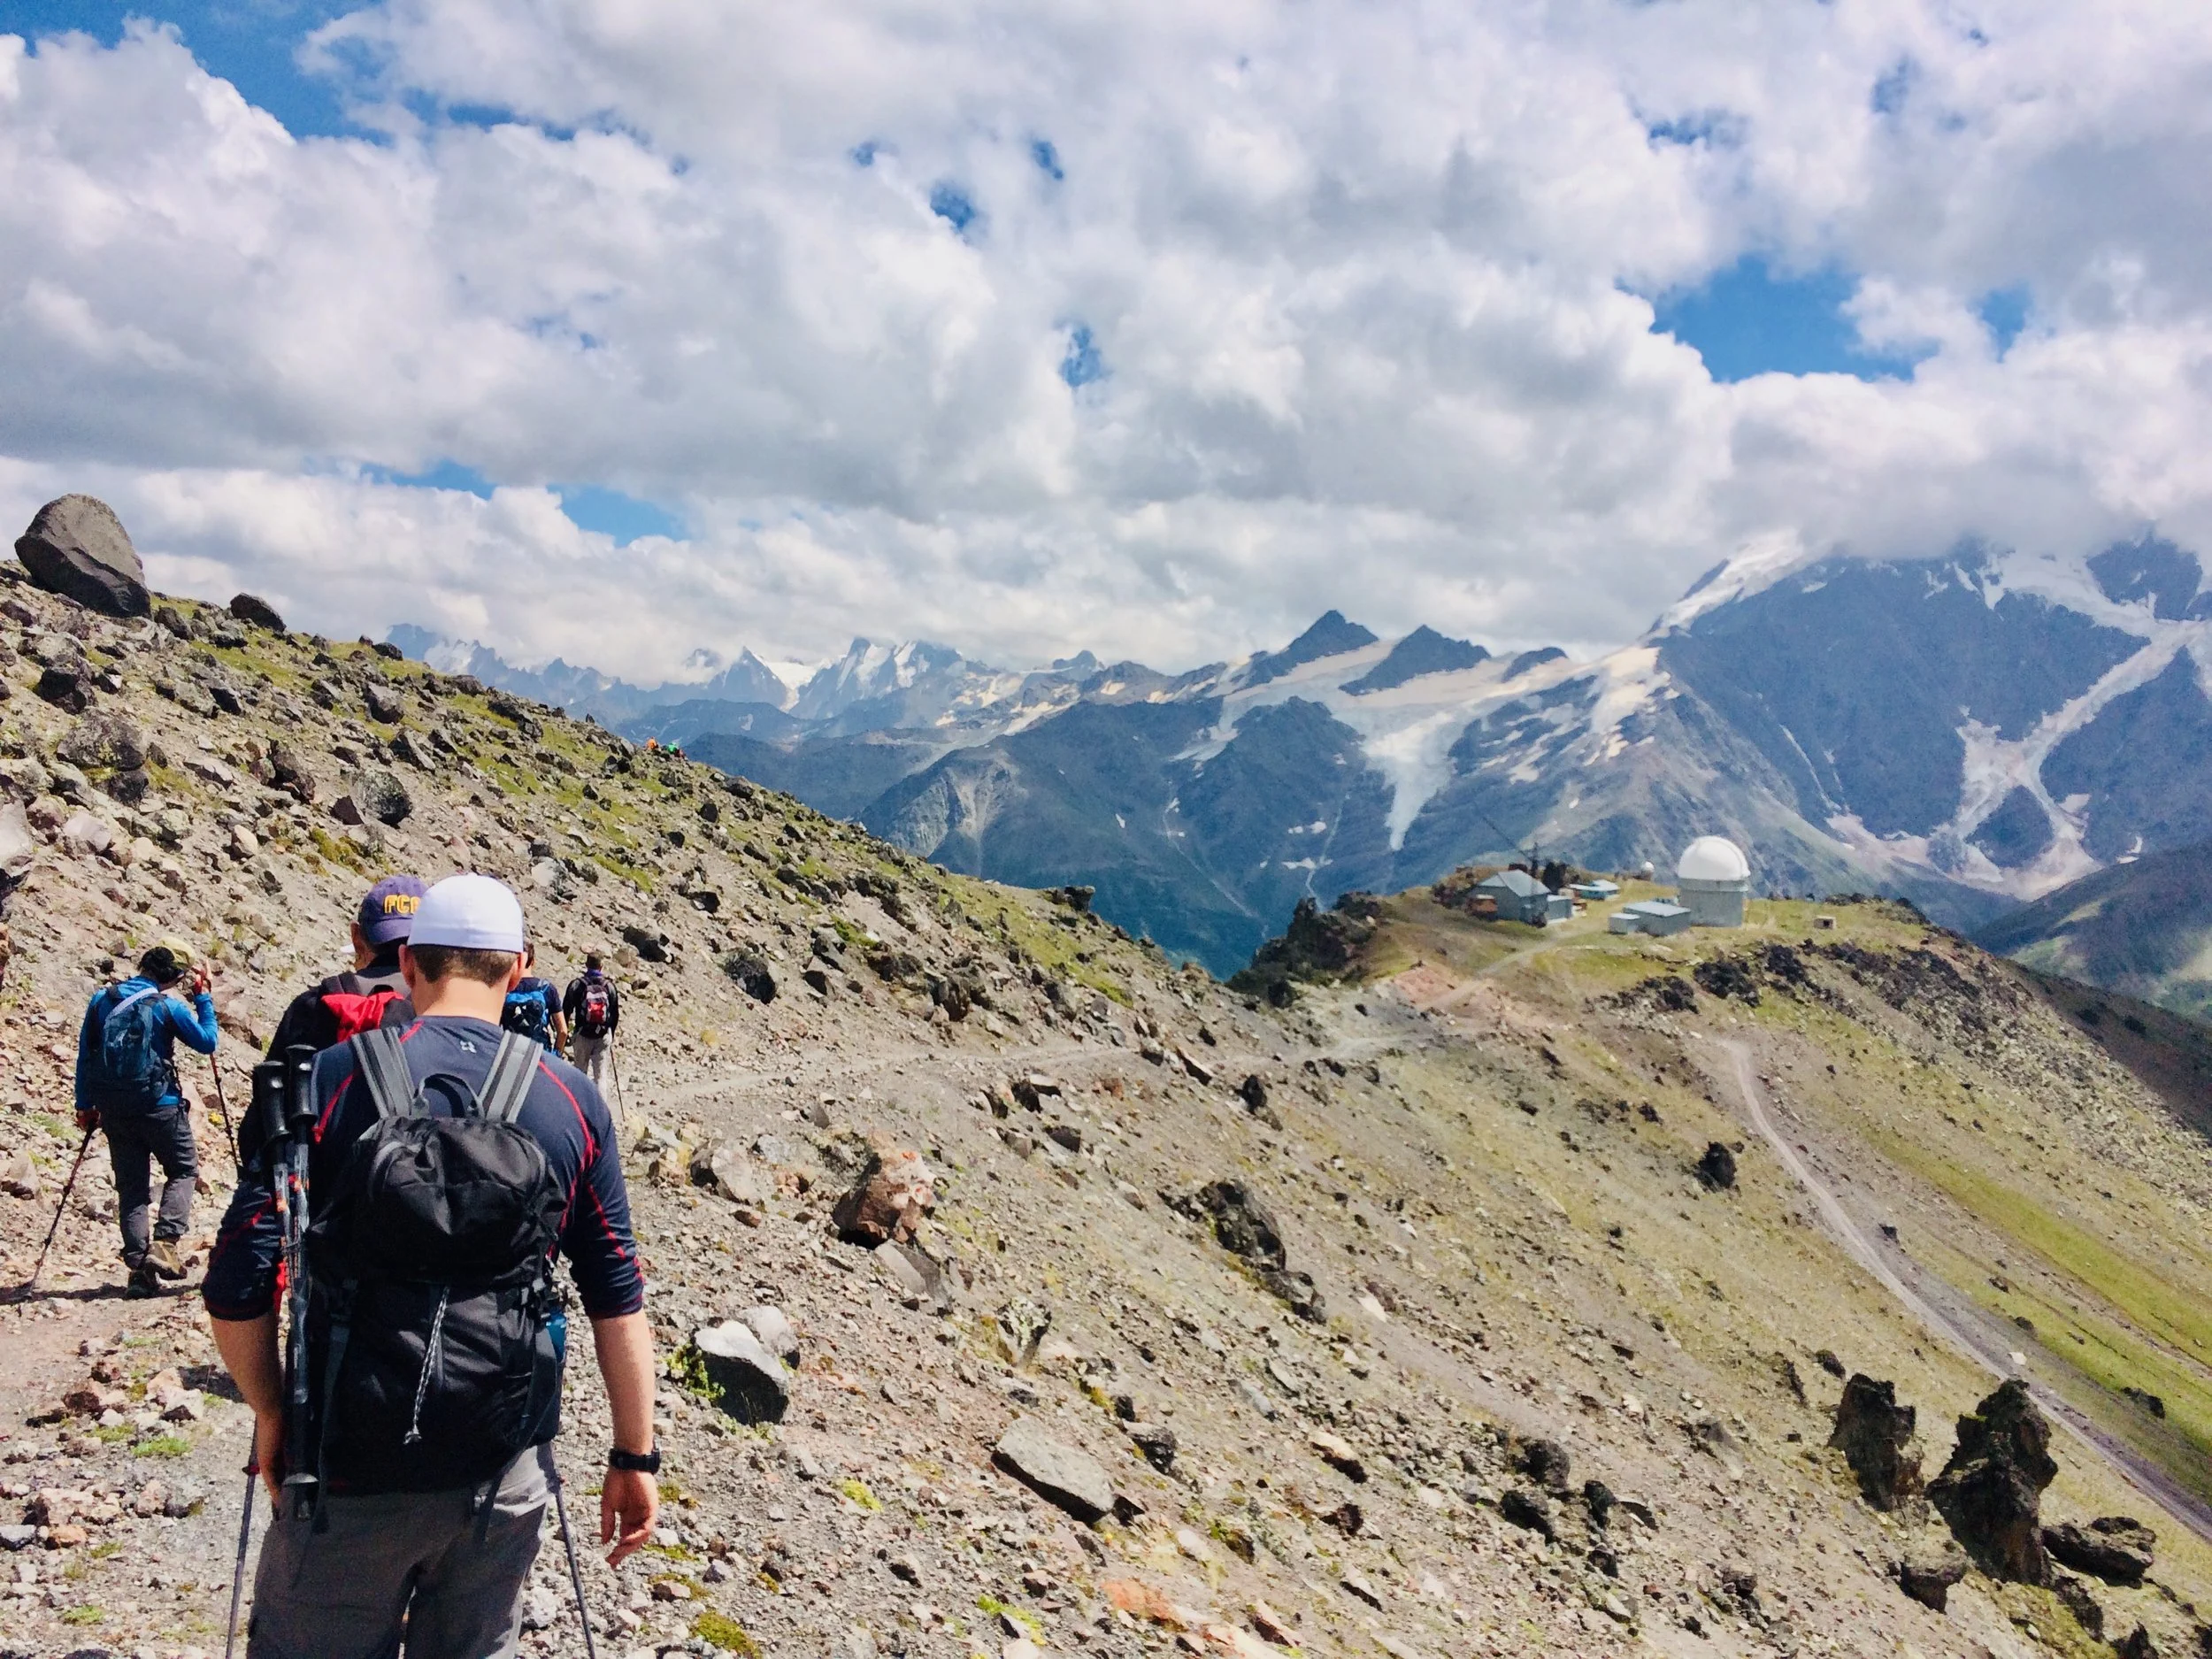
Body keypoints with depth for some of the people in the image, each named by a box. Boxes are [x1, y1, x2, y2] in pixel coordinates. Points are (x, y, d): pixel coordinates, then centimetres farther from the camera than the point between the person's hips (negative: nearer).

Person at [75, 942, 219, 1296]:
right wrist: (203, 998, 3)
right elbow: (207, 1042, -3)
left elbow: (85, 1054, 9)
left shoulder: (102, 999, 4)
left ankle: (139, 1268, 5)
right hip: (159, 1105, -5)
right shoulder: (168, 1005, -11)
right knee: (183, 1170, 12)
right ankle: (164, 1243, -9)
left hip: (114, 1108, 5)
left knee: (131, 1187, 9)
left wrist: (85, 1104, 16)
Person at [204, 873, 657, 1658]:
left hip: (355, 1473, -2)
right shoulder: (571, 1098, -1)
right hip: (508, 1472, 2)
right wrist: (634, 1458, 7)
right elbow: (617, 1297, 0)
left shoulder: (332, 1079, -8)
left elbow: (238, 1286, -9)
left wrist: (271, 1413, 7)